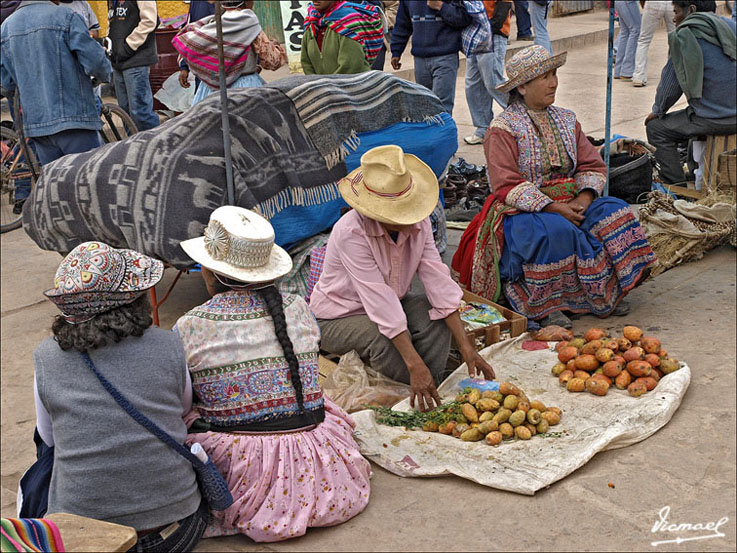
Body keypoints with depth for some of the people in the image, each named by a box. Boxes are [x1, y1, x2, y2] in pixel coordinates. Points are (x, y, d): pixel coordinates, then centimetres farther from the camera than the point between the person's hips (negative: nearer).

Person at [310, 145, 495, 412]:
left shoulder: (418, 223, -13)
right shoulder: (351, 232, -32)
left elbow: (438, 281, -16)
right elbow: (380, 301, -37)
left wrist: (466, 347, -24)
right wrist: (415, 365, -42)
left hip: (390, 306, 6)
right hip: (337, 318, -5)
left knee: (436, 314, -22)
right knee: (387, 339, -34)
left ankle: (428, 389, -17)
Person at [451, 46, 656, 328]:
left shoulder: (566, 120, 14)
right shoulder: (503, 128, -7)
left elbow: (592, 165, 10)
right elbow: (507, 185, -16)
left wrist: (584, 197, -12)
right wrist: (554, 208, -23)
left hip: (569, 202, 6)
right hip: (523, 210, -6)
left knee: (613, 211, -17)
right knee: (556, 230, -36)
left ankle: (606, 293, -9)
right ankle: (545, 305, -20)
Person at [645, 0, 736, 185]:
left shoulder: (684, 34, -9)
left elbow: (670, 81, -3)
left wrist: (658, 111, 13)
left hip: (712, 119, -7)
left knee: (656, 128, 8)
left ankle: (676, 185, 4)